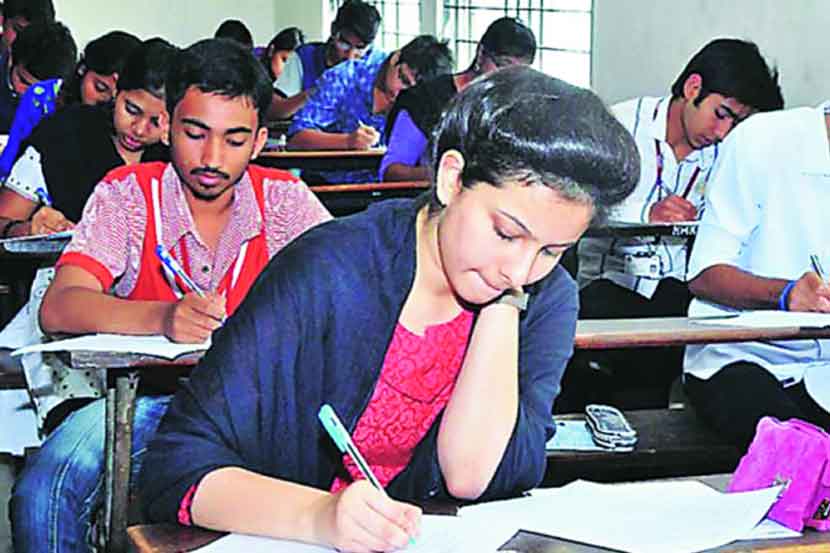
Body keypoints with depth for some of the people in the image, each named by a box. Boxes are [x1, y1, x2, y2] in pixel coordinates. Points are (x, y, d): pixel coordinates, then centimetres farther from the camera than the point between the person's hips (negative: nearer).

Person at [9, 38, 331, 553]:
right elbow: (59, 309, -15)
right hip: (146, 394, 0)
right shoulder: (128, 195, -4)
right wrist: (163, 317, -34)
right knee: (42, 494, -27)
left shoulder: (285, 198, 1)